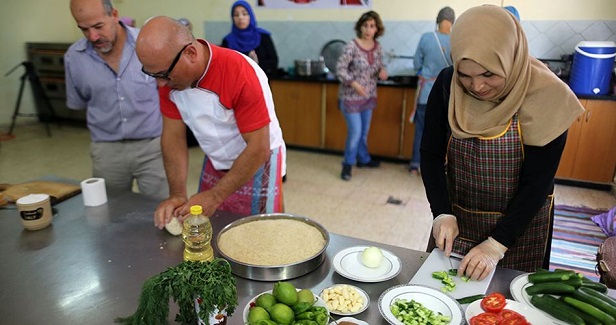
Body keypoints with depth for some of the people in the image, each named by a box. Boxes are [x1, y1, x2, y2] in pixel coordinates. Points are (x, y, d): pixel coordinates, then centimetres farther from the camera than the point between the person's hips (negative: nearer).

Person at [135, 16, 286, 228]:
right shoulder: (168, 77, -12)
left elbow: (259, 149, -27)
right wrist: (177, 194, -15)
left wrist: (215, 196, -25)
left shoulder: (240, 74, -31)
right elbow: (173, 135, -5)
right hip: (214, 165, 5)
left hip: (257, 164, -5)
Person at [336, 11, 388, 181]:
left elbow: (380, 66, 13)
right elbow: (340, 69, -17)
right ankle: (348, 164, 14)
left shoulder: (377, 47, 2)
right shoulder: (352, 46, -16)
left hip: (369, 96, 6)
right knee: (355, 132, -5)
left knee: (364, 132, 17)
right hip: (351, 96, -6)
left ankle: (363, 159, 38)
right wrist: (354, 84, -28)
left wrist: (382, 71, -10)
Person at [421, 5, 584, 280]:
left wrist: (496, 244, -23)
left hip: (519, 225, -2)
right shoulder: (447, 85, -12)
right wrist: (442, 213, -18)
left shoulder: (545, 96, -19)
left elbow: (538, 183, -18)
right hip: (456, 220, 3)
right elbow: (431, 154, -8)